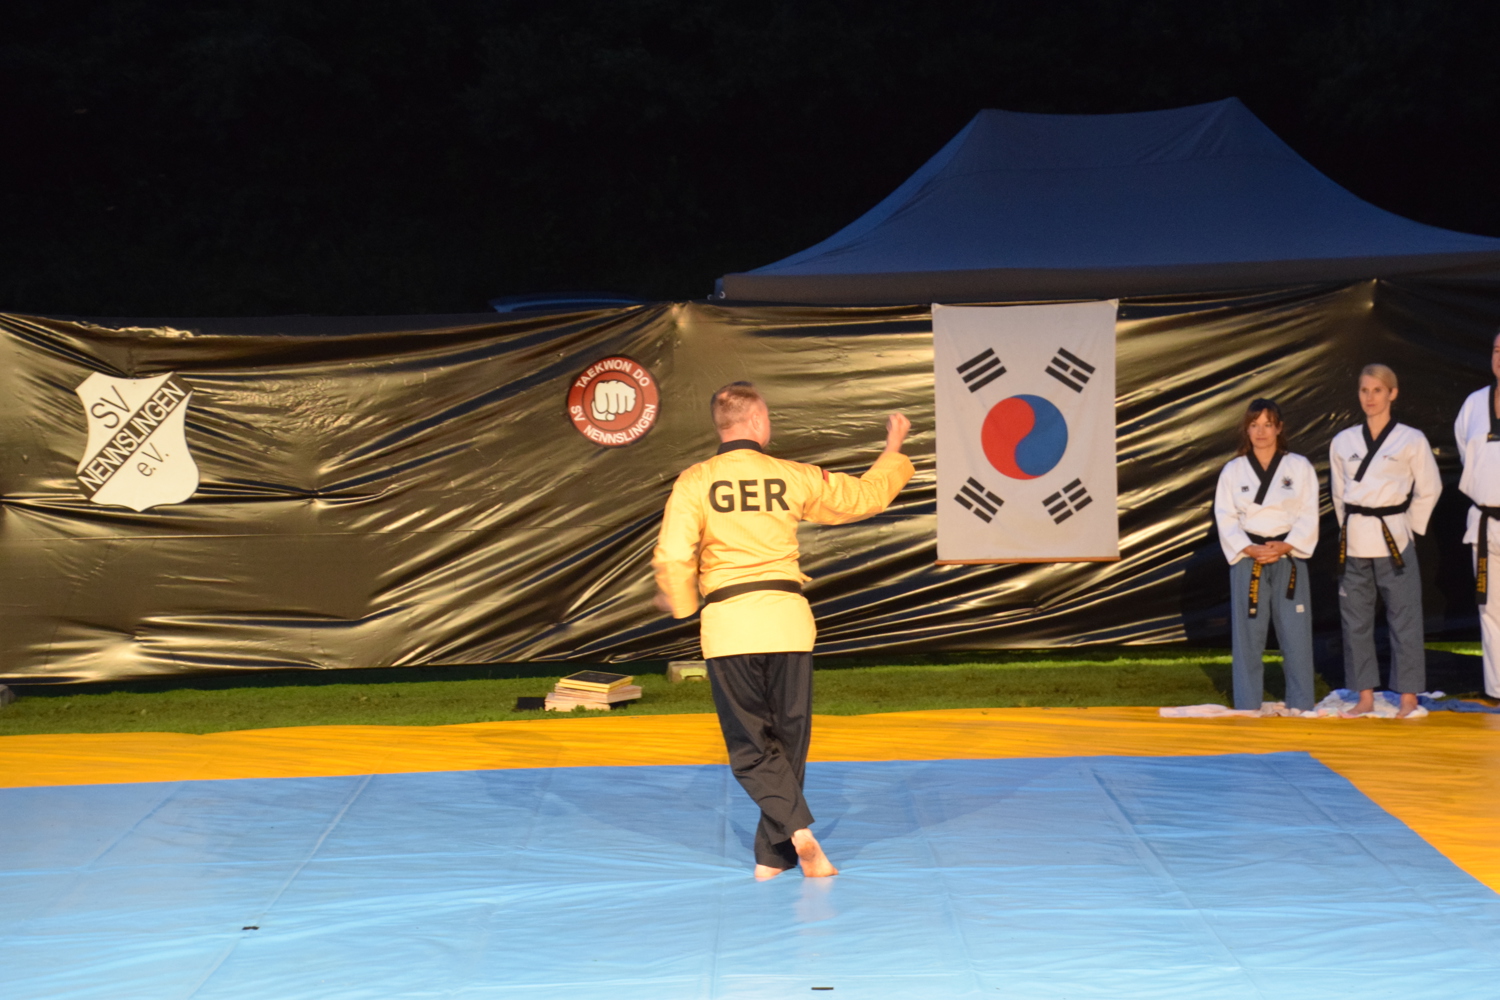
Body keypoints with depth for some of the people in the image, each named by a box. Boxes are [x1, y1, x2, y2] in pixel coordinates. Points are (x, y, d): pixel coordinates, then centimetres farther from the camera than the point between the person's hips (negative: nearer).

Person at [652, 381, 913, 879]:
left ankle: (798, 830, -15)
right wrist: (894, 448, 34)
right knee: (788, 739, 14)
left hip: (727, 624, -1)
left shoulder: (695, 482, -3)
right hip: (786, 618, 1)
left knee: (750, 747, 6)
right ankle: (772, 856, 19)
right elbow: (868, 495, 15)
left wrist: (681, 604, 12)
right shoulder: (795, 478, 3)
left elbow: (673, 558, -9)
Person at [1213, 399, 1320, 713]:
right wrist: (1250, 549, -14)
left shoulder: (1299, 467, 4)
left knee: (1296, 633, -1)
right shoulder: (1233, 470, 5)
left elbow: (1309, 516, -1)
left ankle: (1300, 707, 7)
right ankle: (1247, 708, 11)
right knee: (1247, 635, 3)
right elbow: (1225, 518, 0)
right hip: (1247, 559, 1)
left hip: (1289, 558, -1)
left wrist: (1283, 547, -14)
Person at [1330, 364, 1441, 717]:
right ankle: (1365, 697, 16)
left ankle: (1408, 697, 6)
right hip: (1353, 541, 4)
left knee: (1404, 619, -2)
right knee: (1355, 621, 6)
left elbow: (1428, 489, 4)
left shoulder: (1411, 440, -2)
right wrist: (1353, 527, 10)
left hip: (1393, 539, -3)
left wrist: (1407, 527, 3)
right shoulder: (1343, 442, 8)